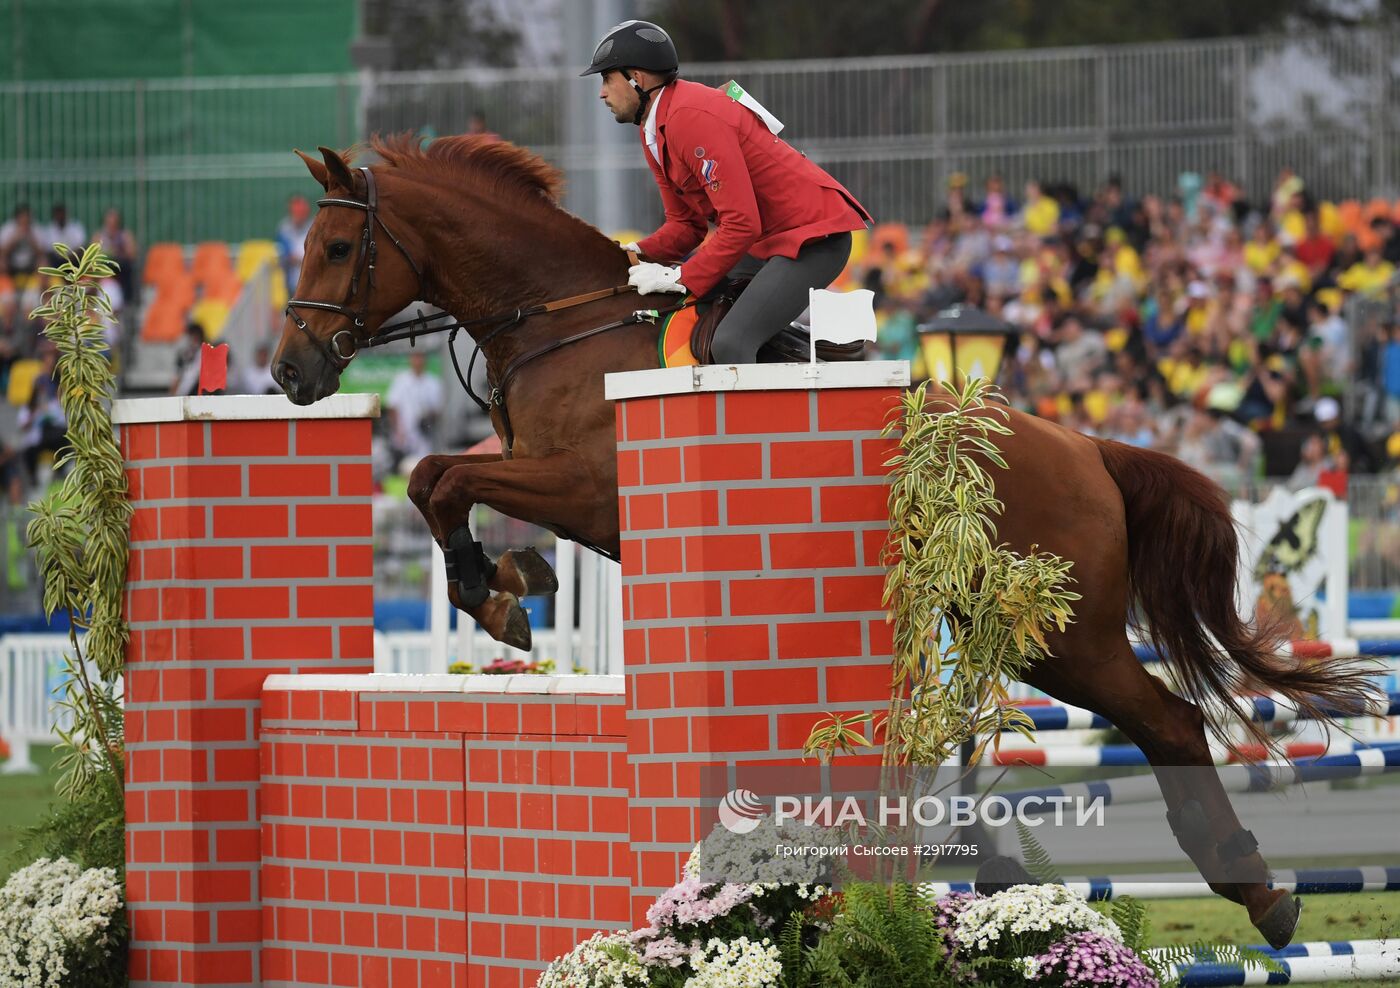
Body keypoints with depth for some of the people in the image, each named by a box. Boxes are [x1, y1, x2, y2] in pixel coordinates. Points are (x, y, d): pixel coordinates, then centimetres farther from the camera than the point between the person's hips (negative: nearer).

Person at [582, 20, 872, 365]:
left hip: (813, 236, -11)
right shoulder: (652, 130, 11)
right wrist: (641, 253, -3)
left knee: (729, 343, -26)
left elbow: (741, 224, -26)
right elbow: (685, 224, 16)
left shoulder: (693, 117, -22)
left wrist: (680, 279, -23)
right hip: (765, 242, 11)